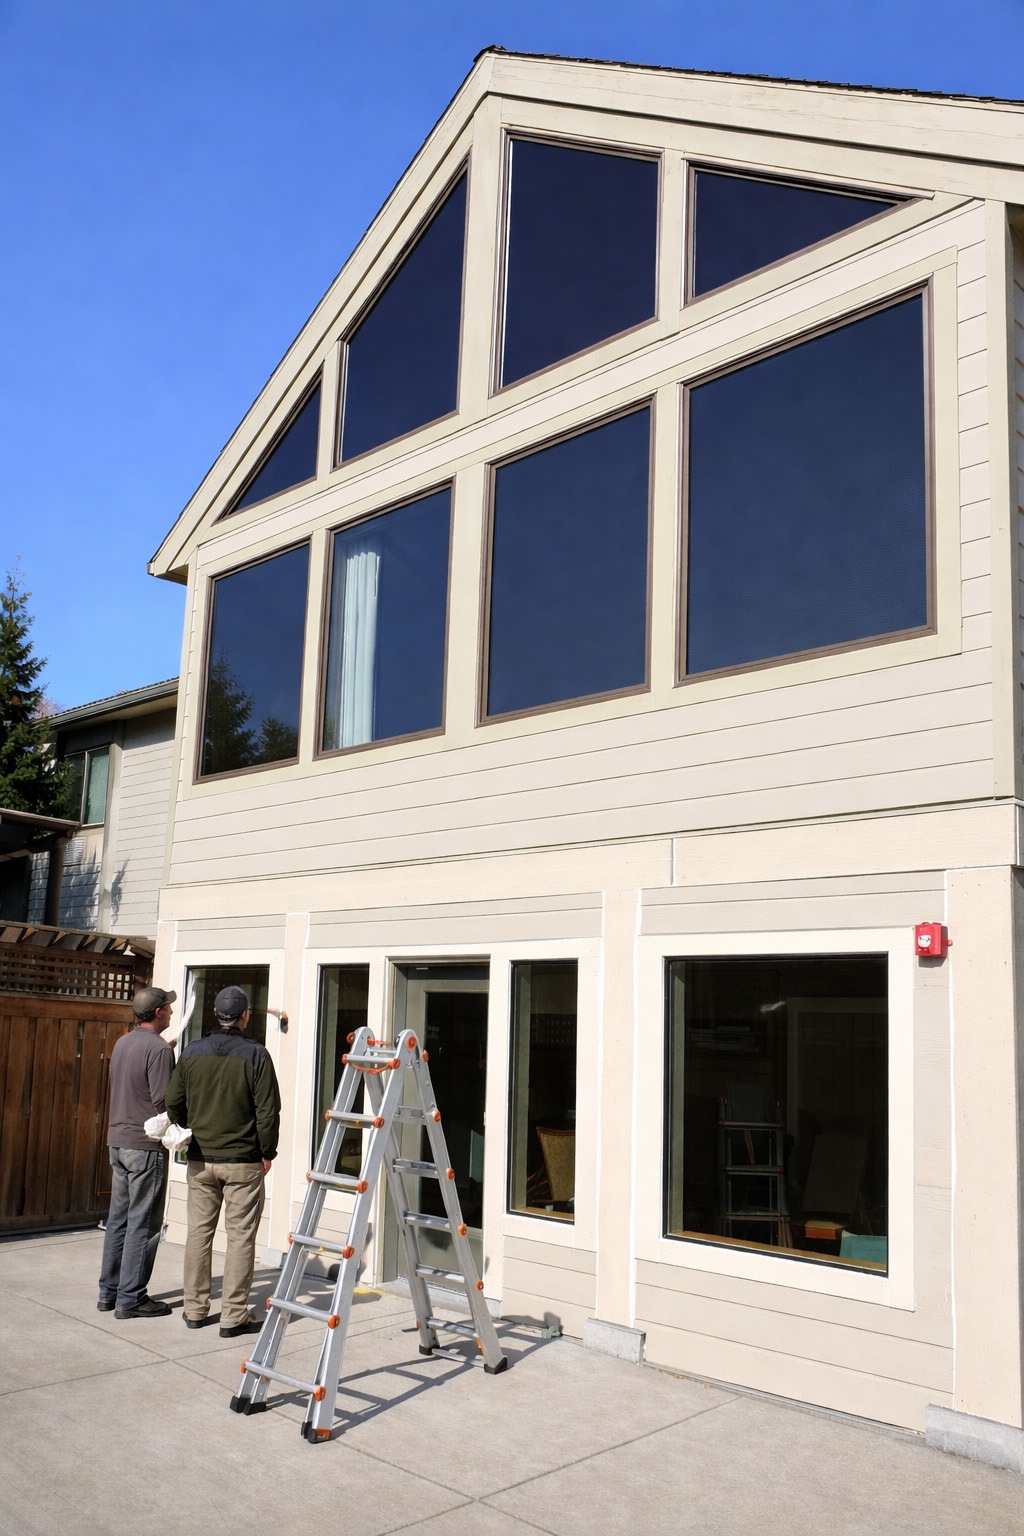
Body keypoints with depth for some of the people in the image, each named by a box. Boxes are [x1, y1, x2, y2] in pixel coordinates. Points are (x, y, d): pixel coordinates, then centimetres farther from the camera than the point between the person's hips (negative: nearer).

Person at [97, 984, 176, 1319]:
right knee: (142, 1223, -1)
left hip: (118, 1141, 8)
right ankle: (130, 1299, 3)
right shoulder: (159, 1049, -16)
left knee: (118, 1218, 14)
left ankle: (109, 1291, 20)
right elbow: (163, 1101, -18)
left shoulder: (122, 1043, 9)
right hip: (146, 1145, -8)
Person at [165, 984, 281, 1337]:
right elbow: (268, 1110, -10)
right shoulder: (255, 1055, -10)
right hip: (243, 1162, -4)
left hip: (200, 1160, 4)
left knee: (198, 1232, 13)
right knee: (240, 1236, 2)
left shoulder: (192, 1052, 0)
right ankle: (234, 1315, 4)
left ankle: (195, 1309, 21)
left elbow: (173, 1103, 5)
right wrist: (267, 1152, 2)